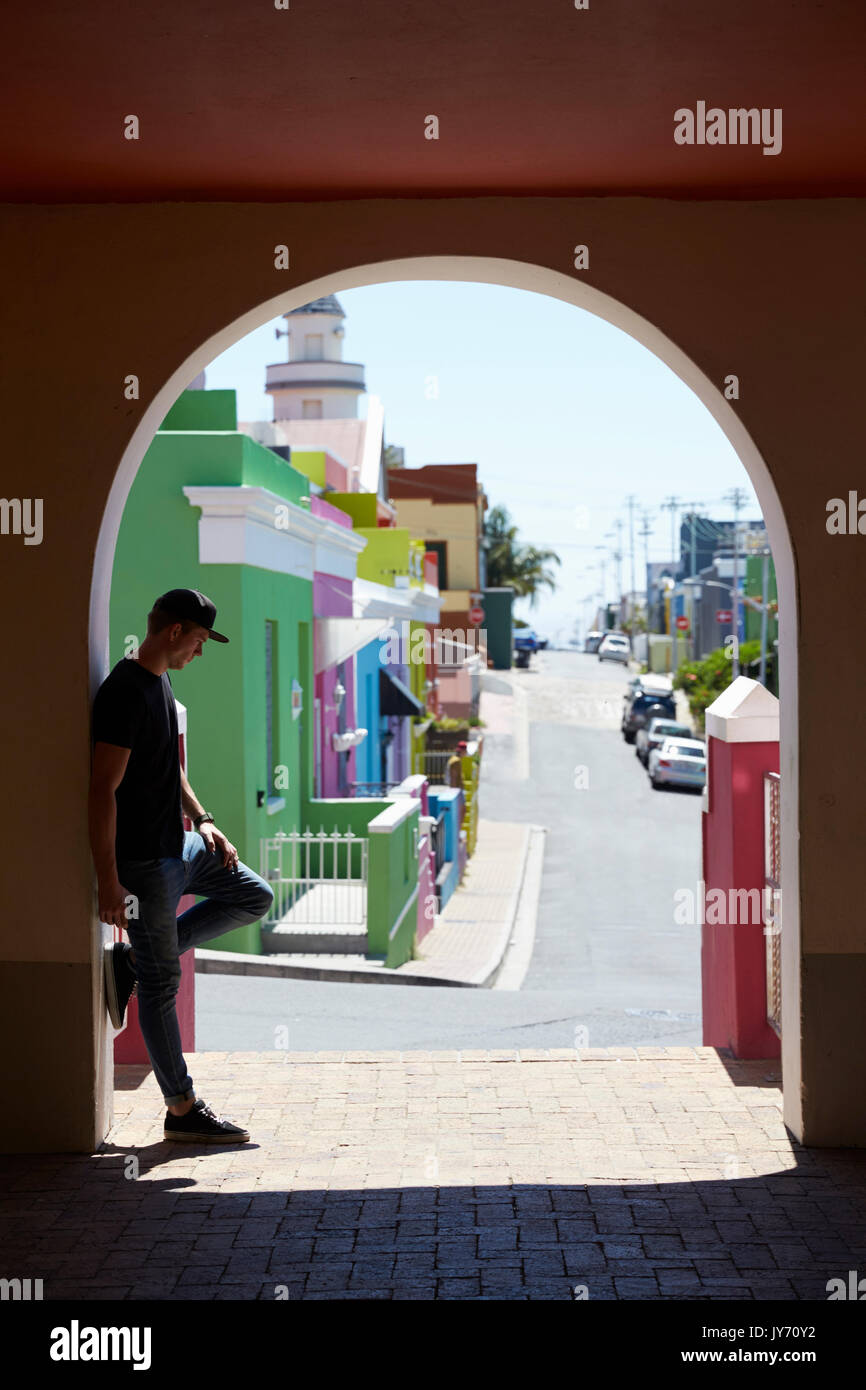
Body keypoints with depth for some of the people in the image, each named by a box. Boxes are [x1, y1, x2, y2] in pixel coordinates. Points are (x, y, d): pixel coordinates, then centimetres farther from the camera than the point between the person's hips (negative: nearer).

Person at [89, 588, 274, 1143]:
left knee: (254, 896, 18)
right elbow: (102, 790, -24)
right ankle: (182, 1109, 8)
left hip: (179, 847, 10)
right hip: (144, 861, -10)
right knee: (162, 983, -1)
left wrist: (202, 820, 13)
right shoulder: (125, 692, -21)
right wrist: (107, 881, -25)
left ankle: (137, 958, 15)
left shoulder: (160, 681, 11)